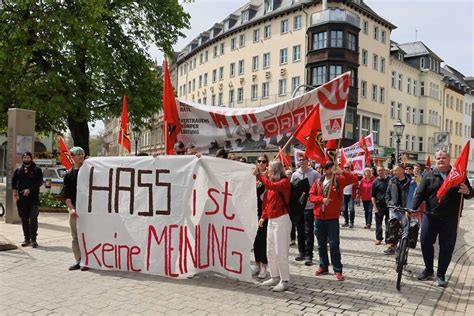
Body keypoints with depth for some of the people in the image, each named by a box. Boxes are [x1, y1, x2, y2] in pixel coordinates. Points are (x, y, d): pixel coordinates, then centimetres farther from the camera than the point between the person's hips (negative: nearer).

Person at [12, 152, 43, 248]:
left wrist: (29, 190, -14)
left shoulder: (37, 169, 3)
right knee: (24, 219, 8)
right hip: (21, 198, 4)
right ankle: (27, 239, 17)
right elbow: (13, 182, 13)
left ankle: (33, 239, -4)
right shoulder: (18, 170, 13)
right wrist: (15, 192, -1)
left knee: (33, 218, -11)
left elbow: (40, 182, -5)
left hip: (33, 197, -3)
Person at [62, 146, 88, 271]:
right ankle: (78, 261, 17)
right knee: (75, 236, 8)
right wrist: (71, 208, -8)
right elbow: (66, 193, 5)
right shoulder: (69, 174, 9)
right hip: (73, 208, 3)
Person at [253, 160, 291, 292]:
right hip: (271, 220, 8)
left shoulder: (285, 181, -11)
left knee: (280, 252, -4)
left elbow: (273, 186, -31)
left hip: (281, 220, -8)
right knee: (270, 252, 14)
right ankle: (274, 277, 27)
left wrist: (259, 175, -25)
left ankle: (284, 281, 7)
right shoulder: (271, 182, 10)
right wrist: (263, 217, 12)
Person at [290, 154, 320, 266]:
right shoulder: (295, 174, 7)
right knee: (300, 230, 13)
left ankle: (308, 255, 6)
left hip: (309, 207, -4)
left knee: (309, 232, -1)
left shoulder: (314, 174, -5)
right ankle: (301, 252, 26)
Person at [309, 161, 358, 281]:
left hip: (333, 218, -3)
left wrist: (342, 172, -20)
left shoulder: (339, 180, 0)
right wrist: (322, 199, -16)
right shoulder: (318, 182, 6)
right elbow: (311, 196, 1)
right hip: (319, 217, 3)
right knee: (321, 244, 13)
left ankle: (337, 270, 5)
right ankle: (323, 266, 26)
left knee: (334, 244, -3)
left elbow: (354, 179, -11)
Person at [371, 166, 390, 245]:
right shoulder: (375, 182, 1)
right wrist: (375, 207, -6)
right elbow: (373, 196, 2)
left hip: (389, 205, 0)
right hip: (379, 205, 0)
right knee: (378, 223, 5)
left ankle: (388, 239, 13)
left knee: (388, 224, 4)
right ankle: (378, 238, 19)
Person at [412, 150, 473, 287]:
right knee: (425, 243, 5)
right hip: (430, 216, 0)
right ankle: (428, 270, 26)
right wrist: (413, 209, -15)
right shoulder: (429, 176, 3)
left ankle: (441, 275, 20)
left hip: (450, 219, 0)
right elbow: (420, 194, -2)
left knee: (447, 248, 5)